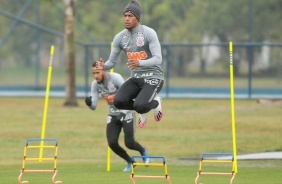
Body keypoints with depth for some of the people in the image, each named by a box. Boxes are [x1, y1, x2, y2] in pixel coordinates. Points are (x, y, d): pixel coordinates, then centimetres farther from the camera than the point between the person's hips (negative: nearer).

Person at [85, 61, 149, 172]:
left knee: (129, 143, -11)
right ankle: (130, 162, 14)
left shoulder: (115, 78, -20)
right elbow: (94, 107, -3)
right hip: (113, 115, 5)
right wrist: (89, 103, -27)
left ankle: (142, 150, 26)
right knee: (112, 143, -11)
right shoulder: (95, 84, -4)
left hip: (126, 112, -5)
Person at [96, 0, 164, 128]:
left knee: (139, 106, -29)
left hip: (153, 77, -5)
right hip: (135, 78, 5)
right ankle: (143, 109, 12)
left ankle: (155, 103, 9)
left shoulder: (149, 33, -15)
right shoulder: (120, 37, 0)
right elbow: (112, 62, 3)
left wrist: (139, 63, -42)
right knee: (119, 102, -21)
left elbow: (158, 59, -23)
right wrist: (103, 66, -23)